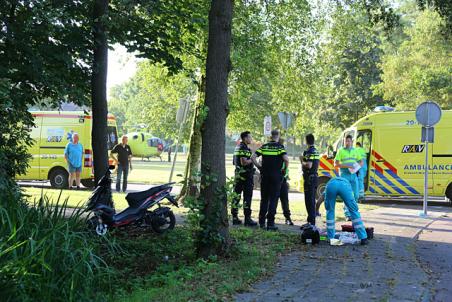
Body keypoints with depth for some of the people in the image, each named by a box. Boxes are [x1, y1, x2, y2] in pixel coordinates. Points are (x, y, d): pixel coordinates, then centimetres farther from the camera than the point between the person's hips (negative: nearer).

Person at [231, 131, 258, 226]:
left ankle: (234, 217, 12)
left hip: (238, 175, 10)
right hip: (246, 175, -10)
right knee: (247, 197, -6)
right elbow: (244, 162, -24)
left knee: (236, 196, 9)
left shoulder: (238, 147, 16)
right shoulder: (244, 148, -14)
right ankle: (247, 218, -6)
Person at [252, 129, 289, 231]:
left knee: (264, 199, 13)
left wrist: (259, 166, 9)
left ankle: (262, 222, 17)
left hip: (265, 175, 4)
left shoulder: (264, 146, 8)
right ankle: (270, 223, -3)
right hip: (276, 176, -4)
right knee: (273, 199, 0)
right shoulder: (280, 147, -4)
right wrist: (286, 168, -2)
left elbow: (253, 157, 1)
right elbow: (286, 159, -19)